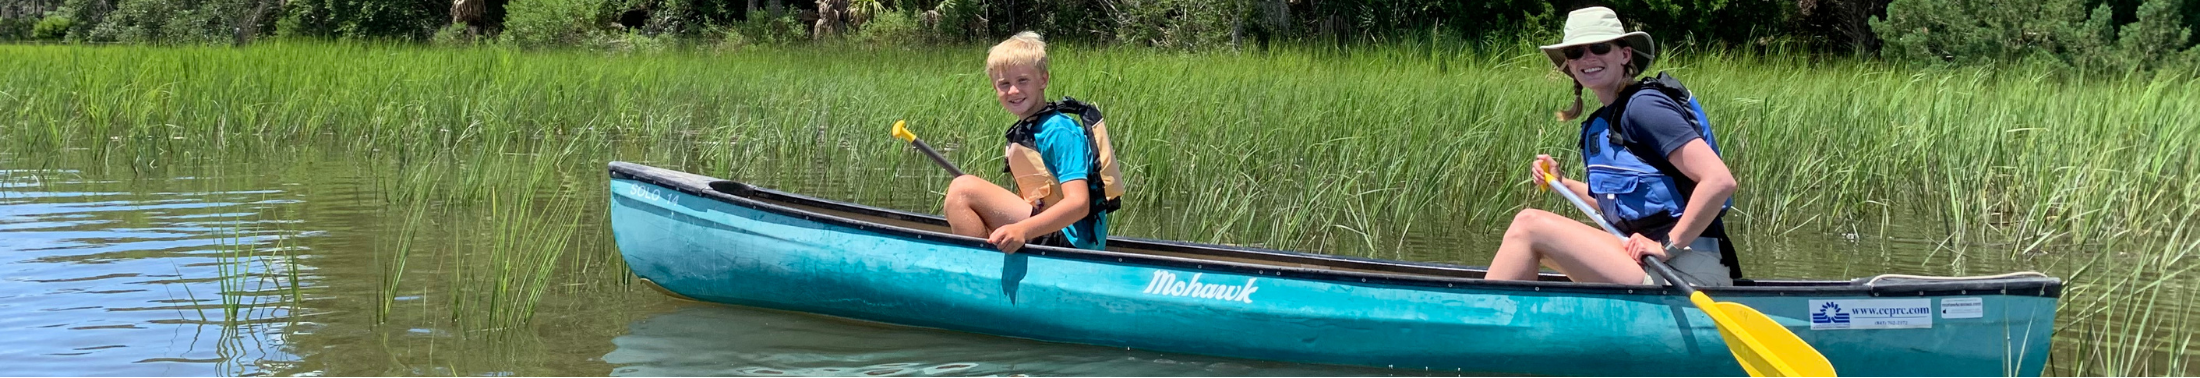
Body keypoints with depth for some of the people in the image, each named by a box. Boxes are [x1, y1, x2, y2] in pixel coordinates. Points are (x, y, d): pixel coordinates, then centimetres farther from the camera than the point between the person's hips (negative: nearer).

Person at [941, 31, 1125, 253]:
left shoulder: (1059, 132, -14)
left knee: (962, 189, -19)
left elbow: (1078, 204, -25)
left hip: (1070, 241, -10)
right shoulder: (1022, 131, 14)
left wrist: (1022, 230, -37)